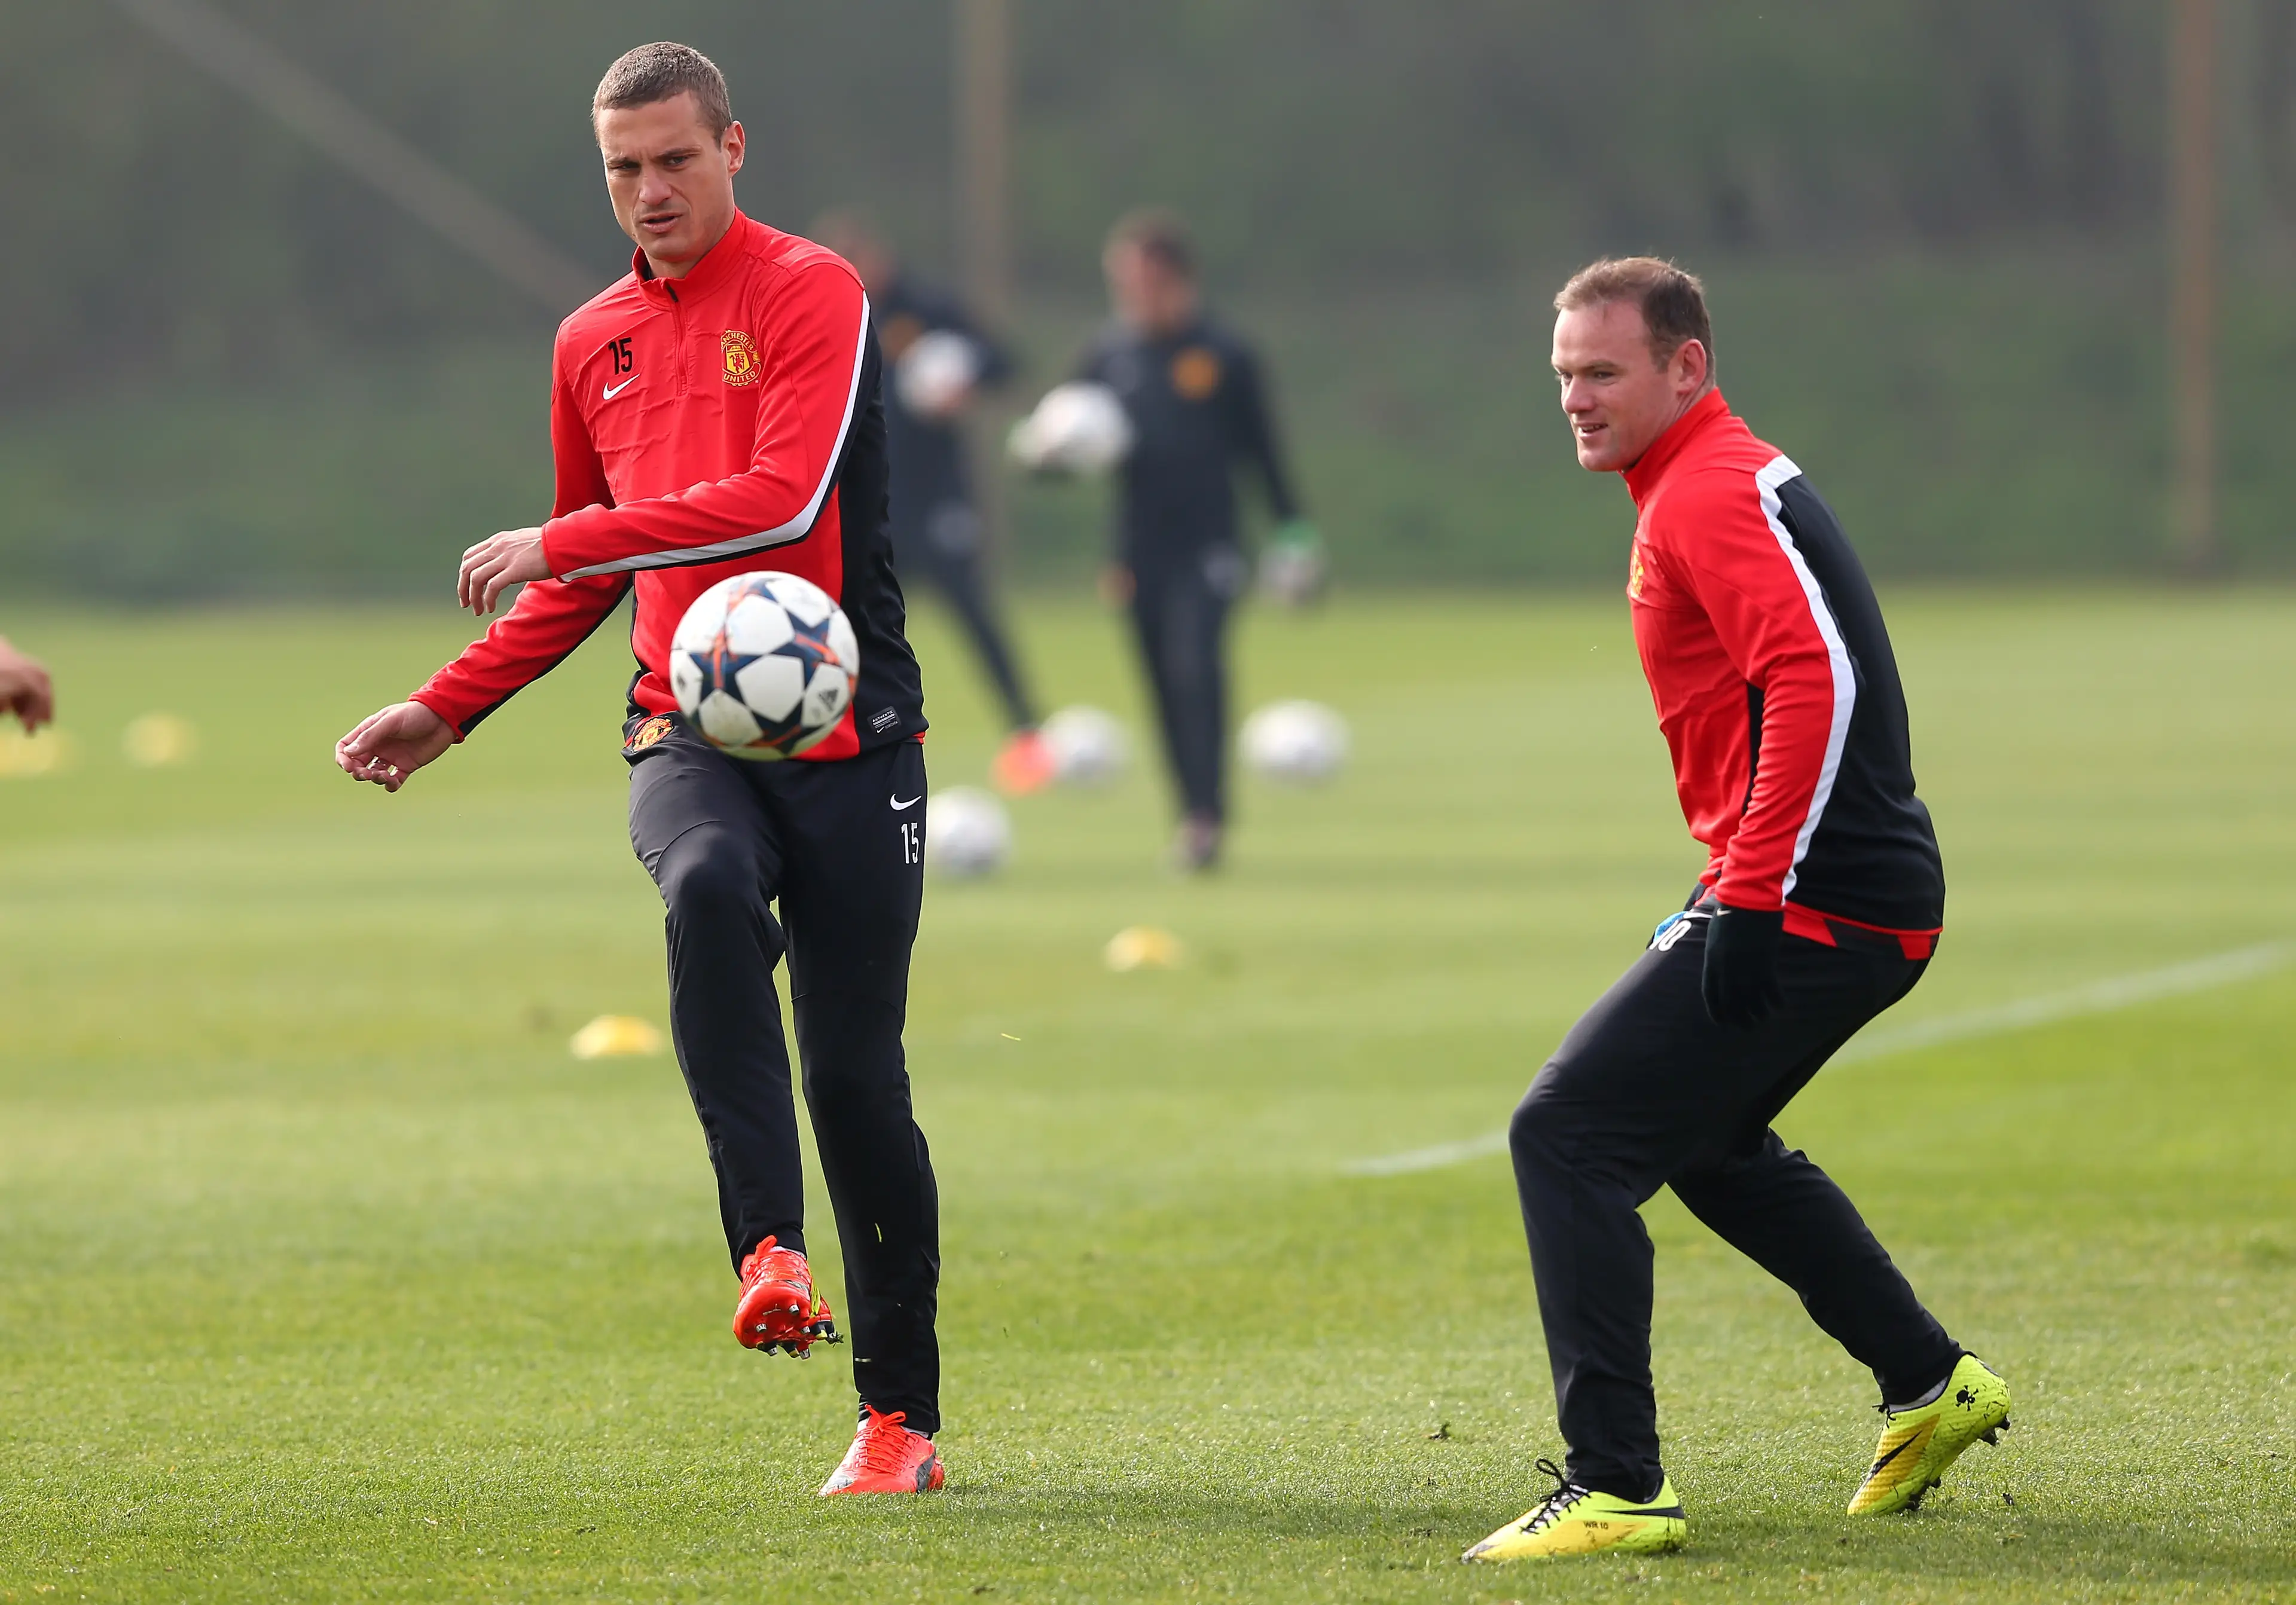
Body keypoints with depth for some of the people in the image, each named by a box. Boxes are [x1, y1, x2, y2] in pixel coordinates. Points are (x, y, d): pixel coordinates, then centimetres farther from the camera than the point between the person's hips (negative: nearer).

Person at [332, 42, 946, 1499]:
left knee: (855, 1078, -3)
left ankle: (902, 1419, 10)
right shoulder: (593, 343, 15)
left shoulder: (811, 294, -4)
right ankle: (771, 1254, -38)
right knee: (706, 887, -33)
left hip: (845, 735, -3)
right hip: (689, 730, 3)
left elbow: (786, 499, -19)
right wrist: (445, 710, 18)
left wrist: (561, 542, -18)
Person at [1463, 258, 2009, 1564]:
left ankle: (1616, 1487, -13)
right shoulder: (1732, 482, 18)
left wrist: (1752, 900, -27)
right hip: (1878, 904, 11)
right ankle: (1931, 1384, 33)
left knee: (1569, 1138, -11)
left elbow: (1816, 681, -27)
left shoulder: (1712, 496, -14)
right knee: (1707, 1143, 29)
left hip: (1812, 909, -11)